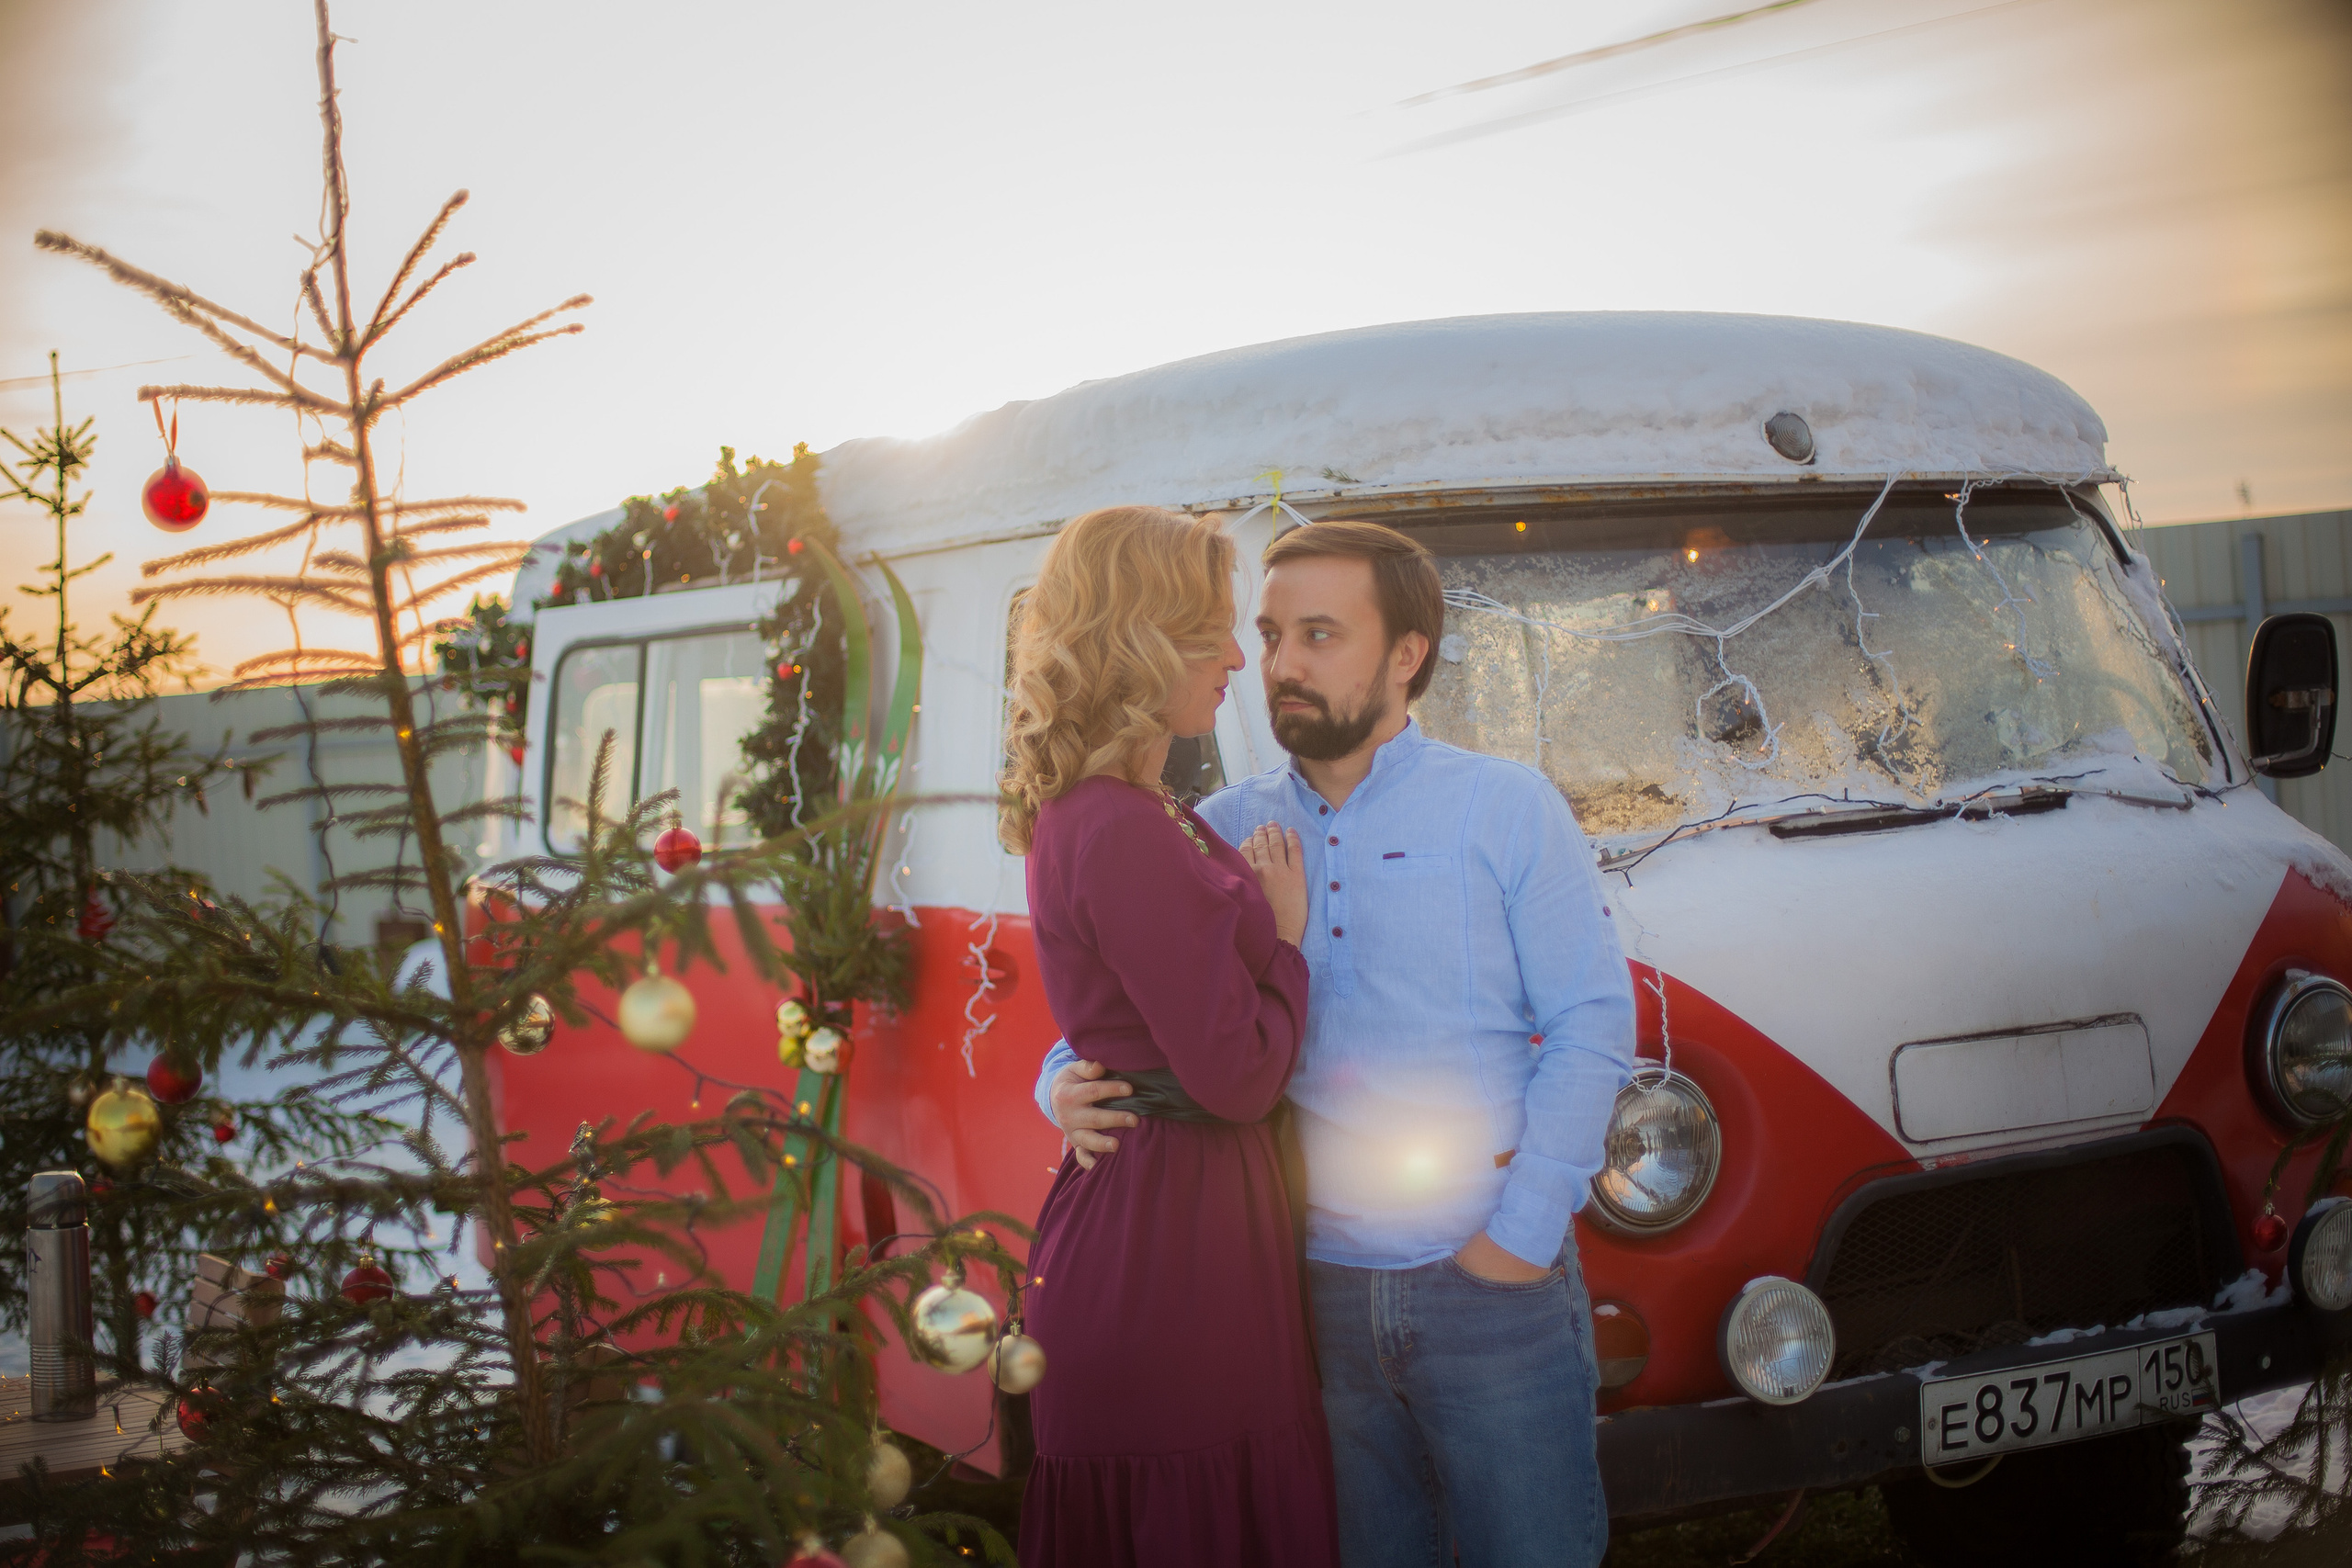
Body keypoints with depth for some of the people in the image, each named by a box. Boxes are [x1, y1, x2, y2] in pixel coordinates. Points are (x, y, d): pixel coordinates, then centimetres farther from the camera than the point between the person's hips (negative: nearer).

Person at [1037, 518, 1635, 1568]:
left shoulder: (1508, 810, 1)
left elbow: (1591, 1021, -3)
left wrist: (1523, 1229, -10)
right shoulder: (1220, 833, 8)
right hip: (1311, 1289, 2)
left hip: (1489, 1286, -2)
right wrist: (1071, 1086, -10)